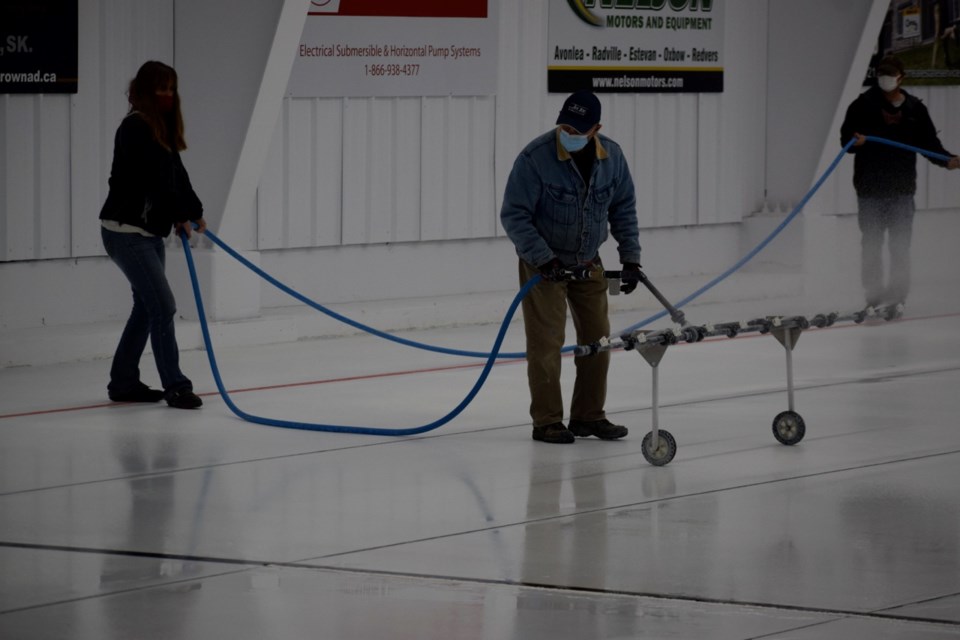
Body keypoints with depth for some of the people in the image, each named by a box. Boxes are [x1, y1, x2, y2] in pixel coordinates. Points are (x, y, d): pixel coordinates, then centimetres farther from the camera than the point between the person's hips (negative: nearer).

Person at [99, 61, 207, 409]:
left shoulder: (162, 129, 14)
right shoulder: (135, 128, -16)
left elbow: (176, 174, 12)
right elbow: (155, 179, -20)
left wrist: (194, 212, 2)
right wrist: (179, 216, -15)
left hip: (150, 230, 10)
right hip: (125, 229, -10)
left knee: (147, 306, 12)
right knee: (162, 305, -12)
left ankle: (123, 382, 20)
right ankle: (175, 386, -10)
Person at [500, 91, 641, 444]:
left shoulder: (612, 156, -7)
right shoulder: (535, 157, -22)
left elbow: (623, 208, 6)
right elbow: (514, 215, -18)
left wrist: (630, 256, -1)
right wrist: (542, 258, -26)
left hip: (588, 263, 5)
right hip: (543, 263, -5)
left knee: (597, 338, 8)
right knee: (546, 342, -6)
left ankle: (588, 416, 20)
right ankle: (547, 422, 2)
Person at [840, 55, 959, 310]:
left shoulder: (915, 108, 7)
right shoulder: (863, 105, 0)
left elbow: (929, 142, 10)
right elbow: (846, 138, 0)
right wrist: (855, 141, -23)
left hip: (902, 187, 1)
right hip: (870, 186, -1)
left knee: (901, 245, 2)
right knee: (872, 243, 3)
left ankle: (898, 294, 9)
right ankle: (874, 293, 12)